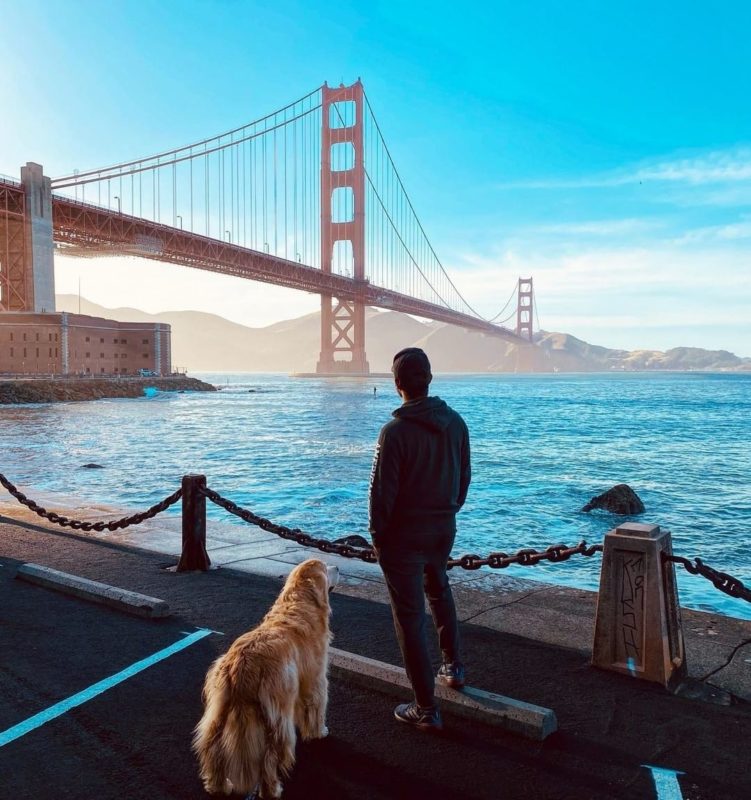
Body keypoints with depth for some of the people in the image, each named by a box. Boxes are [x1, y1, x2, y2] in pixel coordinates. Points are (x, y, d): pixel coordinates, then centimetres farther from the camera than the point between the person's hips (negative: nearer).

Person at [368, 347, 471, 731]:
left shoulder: (395, 431, -22)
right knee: (438, 589, 32)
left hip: (403, 534, -6)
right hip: (444, 528, 6)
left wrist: (377, 534, -3)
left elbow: (382, 490, -18)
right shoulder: (456, 423, -3)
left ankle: (426, 708, 13)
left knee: (410, 616, 5)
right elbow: (464, 477, 6)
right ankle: (453, 666, 38)